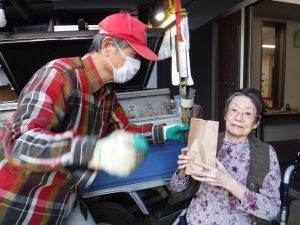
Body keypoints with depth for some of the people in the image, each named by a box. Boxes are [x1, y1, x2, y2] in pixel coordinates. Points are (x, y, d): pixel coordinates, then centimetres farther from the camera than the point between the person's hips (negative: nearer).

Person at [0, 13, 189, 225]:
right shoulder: (60, 74, -24)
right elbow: (19, 142, -34)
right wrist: (96, 151, -49)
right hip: (21, 204, -7)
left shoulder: (107, 94, 2)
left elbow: (123, 130, 14)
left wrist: (163, 132, 3)